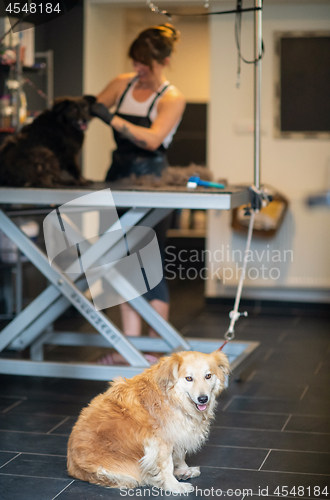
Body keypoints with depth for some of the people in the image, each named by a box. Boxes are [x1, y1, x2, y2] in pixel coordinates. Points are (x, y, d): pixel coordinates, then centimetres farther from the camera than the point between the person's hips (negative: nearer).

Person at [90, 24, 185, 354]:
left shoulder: (172, 99, -6)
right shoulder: (122, 83, 9)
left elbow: (152, 139, -21)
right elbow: (92, 108, 17)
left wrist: (109, 117, -27)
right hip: (119, 174, 6)